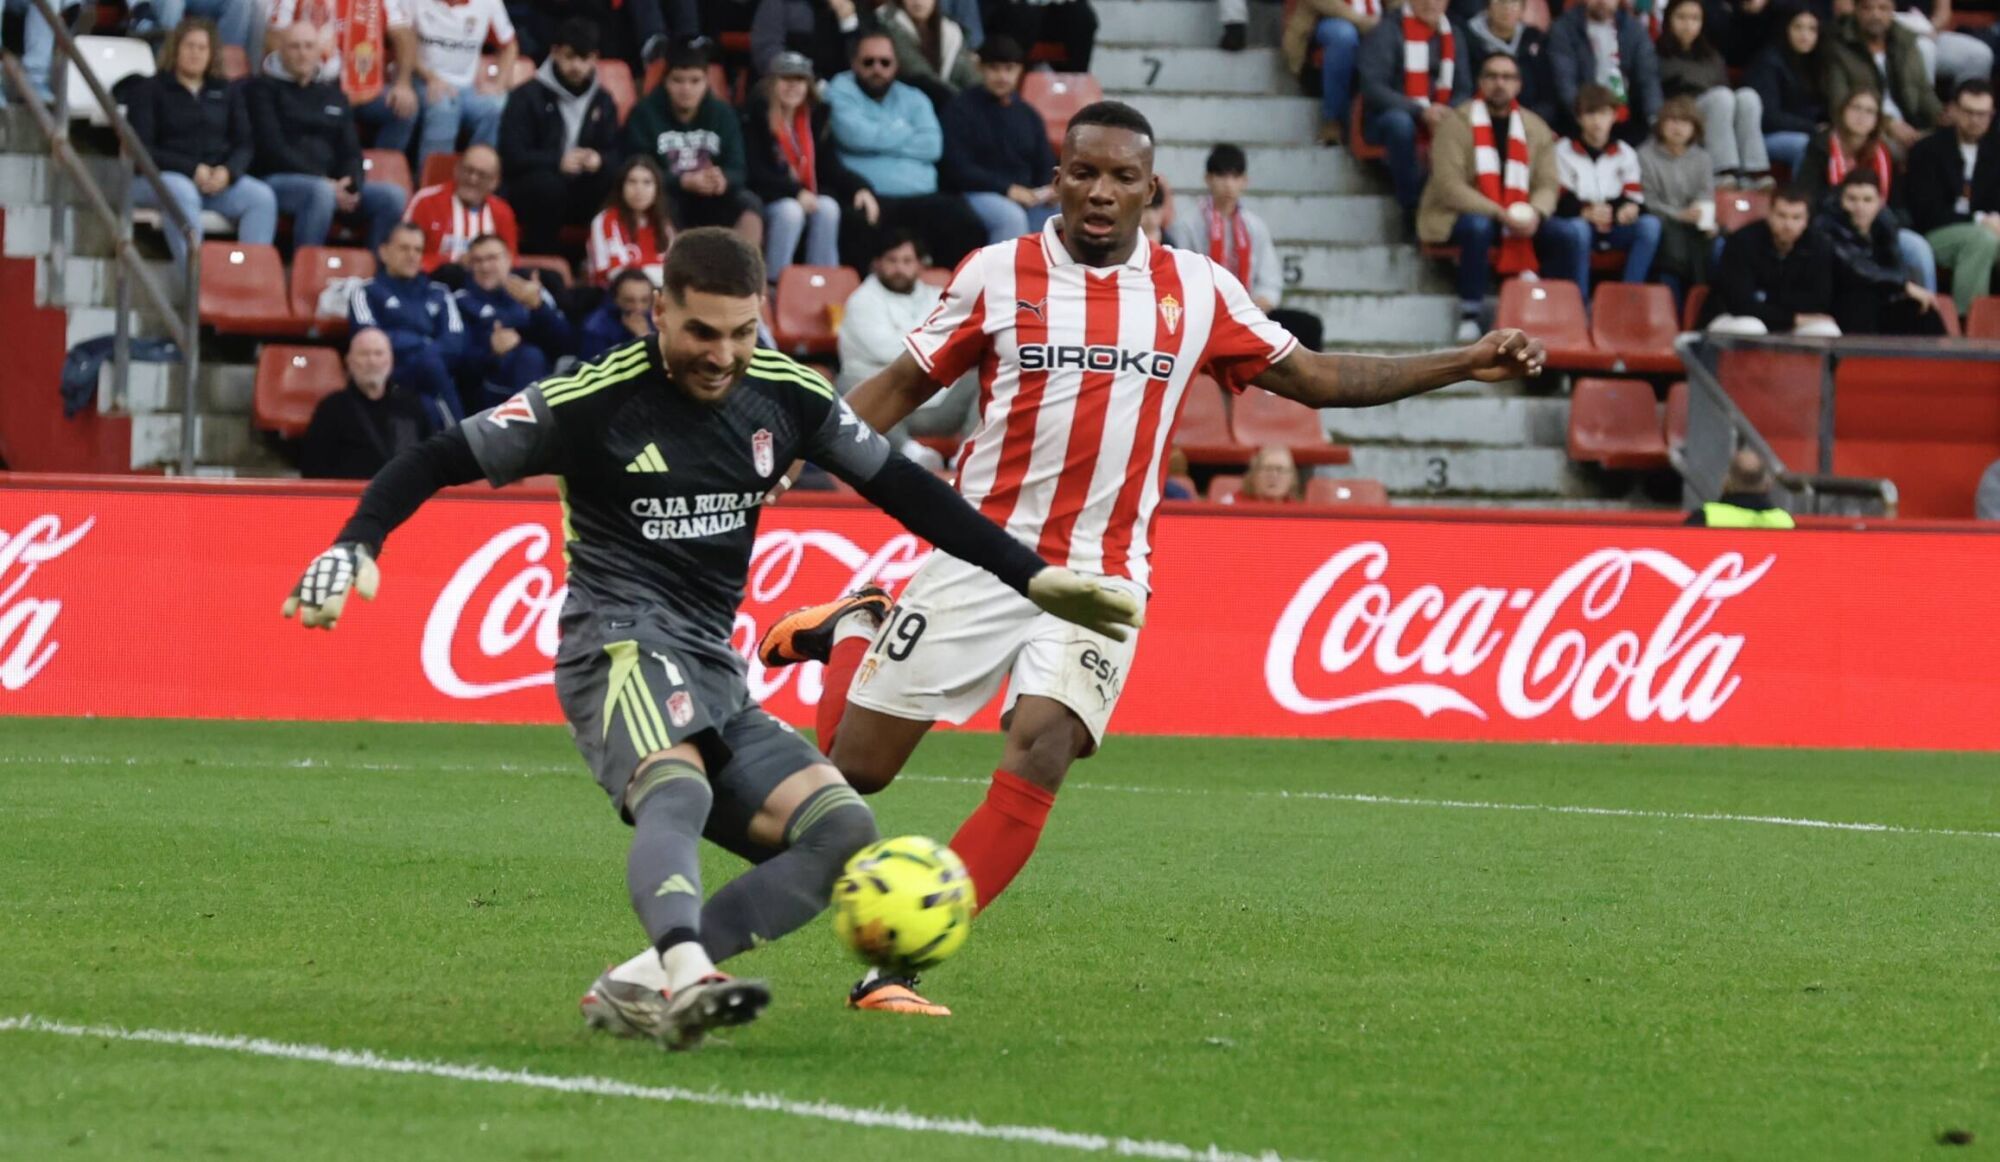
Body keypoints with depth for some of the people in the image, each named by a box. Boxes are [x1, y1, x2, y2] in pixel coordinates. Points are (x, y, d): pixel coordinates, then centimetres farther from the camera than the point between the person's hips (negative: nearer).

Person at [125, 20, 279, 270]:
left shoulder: (227, 93, 20)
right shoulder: (149, 90, 8)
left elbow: (244, 145, 12)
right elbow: (142, 149, -3)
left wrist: (228, 171, -12)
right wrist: (193, 170, -16)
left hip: (217, 180, 4)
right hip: (162, 176, -4)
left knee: (262, 196, -25)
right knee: (181, 193, -40)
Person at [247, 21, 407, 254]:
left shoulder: (333, 94, 22)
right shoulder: (263, 88, 6)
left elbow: (351, 151, 16)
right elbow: (273, 147, -6)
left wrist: (351, 187, -9)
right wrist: (325, 183, -16)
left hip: (332, 184, 5)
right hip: (278, 180, -5)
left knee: (391, 195, -18)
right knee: (321, 192, -38)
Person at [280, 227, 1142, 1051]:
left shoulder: (787, 398, 7)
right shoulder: (593, 402, -7)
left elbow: (902, 489, 17)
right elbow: (440, 461, -1)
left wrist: (1032, 578, 14)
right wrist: (355, 546, -17)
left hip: (713, 674, 7)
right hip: (621, 649, -7)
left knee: (844, 834, -13)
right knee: (680, 794, -37)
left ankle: (639, 986, -20)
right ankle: (687, 969, -64)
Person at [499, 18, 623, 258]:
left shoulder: (603, 102, 11)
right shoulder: (527, 97, -4)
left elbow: (617, 153, 8)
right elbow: (512, 157, -12)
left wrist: (600, 159, -18)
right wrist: (558, 162, -27)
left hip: (581, 198, 3)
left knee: (615, 181, -28)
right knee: (547, 183, -39)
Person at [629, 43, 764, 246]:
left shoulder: (722, 113, 3)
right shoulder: (645, 114, -7)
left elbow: (738, 170, -3)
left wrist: (724, 179, -28)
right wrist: (683, 182, -28)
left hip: (710, 204, 3)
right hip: (667, 196, -3)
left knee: (750, 204, -24)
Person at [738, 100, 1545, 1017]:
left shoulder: (1198, 291, 5)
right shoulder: (996, 275, 0)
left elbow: (1315, 379, 12)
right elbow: (899, 389, 8)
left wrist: (1465, 365, 6)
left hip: (1102, 575, 1)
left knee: (1040, 753, -22)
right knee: (854, 766, -2)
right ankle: (851, 633, 33)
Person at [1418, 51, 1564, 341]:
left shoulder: (1535, 129, 7)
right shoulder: (1456, 124, -8)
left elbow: (1548, 184, 4)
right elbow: (1449, 185, -18)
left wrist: (1534, 214, -21)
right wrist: (1500, 215, -27)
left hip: (1519, 218, 4)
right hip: (1457, 216, -4)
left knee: (1568, 232, -19)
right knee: (1479, 226, -39)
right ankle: (1470, 314, -28)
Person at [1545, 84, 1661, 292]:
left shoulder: (1625, 154, 14)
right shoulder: (1563, 152, 5)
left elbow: (1635, 198, 7)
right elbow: (1560, 201, -4)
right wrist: (1585, 212, -26)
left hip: (1614, 227, 3)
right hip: (1574, 222, -3)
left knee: (1650, 224, -25)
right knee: (1578, 229, -39)